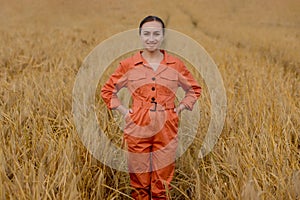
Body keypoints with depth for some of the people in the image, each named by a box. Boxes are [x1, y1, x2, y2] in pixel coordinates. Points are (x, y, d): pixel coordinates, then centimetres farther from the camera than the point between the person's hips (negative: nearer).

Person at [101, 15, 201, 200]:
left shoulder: (176, 64, 2)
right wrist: (124, 110, 2)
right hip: (138, 128, 0)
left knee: (162, 184, 7)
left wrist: (180, 108, 3)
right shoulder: (128, 65, 1)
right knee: (139, 184, 8)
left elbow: (194, 89, 16)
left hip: (166, 129, 0)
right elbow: (107, 90, 12)